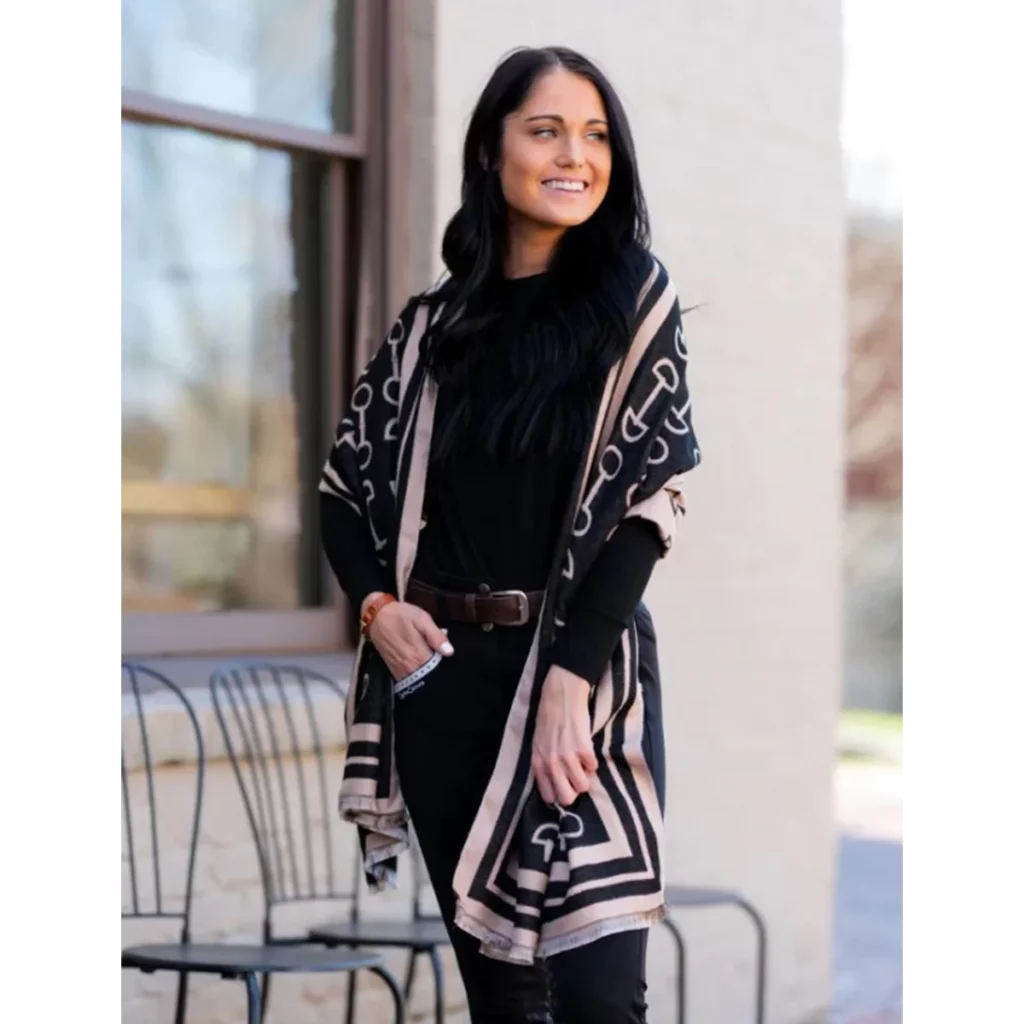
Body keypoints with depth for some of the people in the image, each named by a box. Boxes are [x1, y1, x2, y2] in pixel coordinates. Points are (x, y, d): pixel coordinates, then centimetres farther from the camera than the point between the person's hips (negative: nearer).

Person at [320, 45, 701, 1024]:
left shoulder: (636, 298, 0)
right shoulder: (433, 321, 9)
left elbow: (647, 495, -8)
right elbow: (346, 480, 16)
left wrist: (569, 678, -16)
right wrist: (376, 603, -4)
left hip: (581, 670, -3)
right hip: (440, 675, 3)